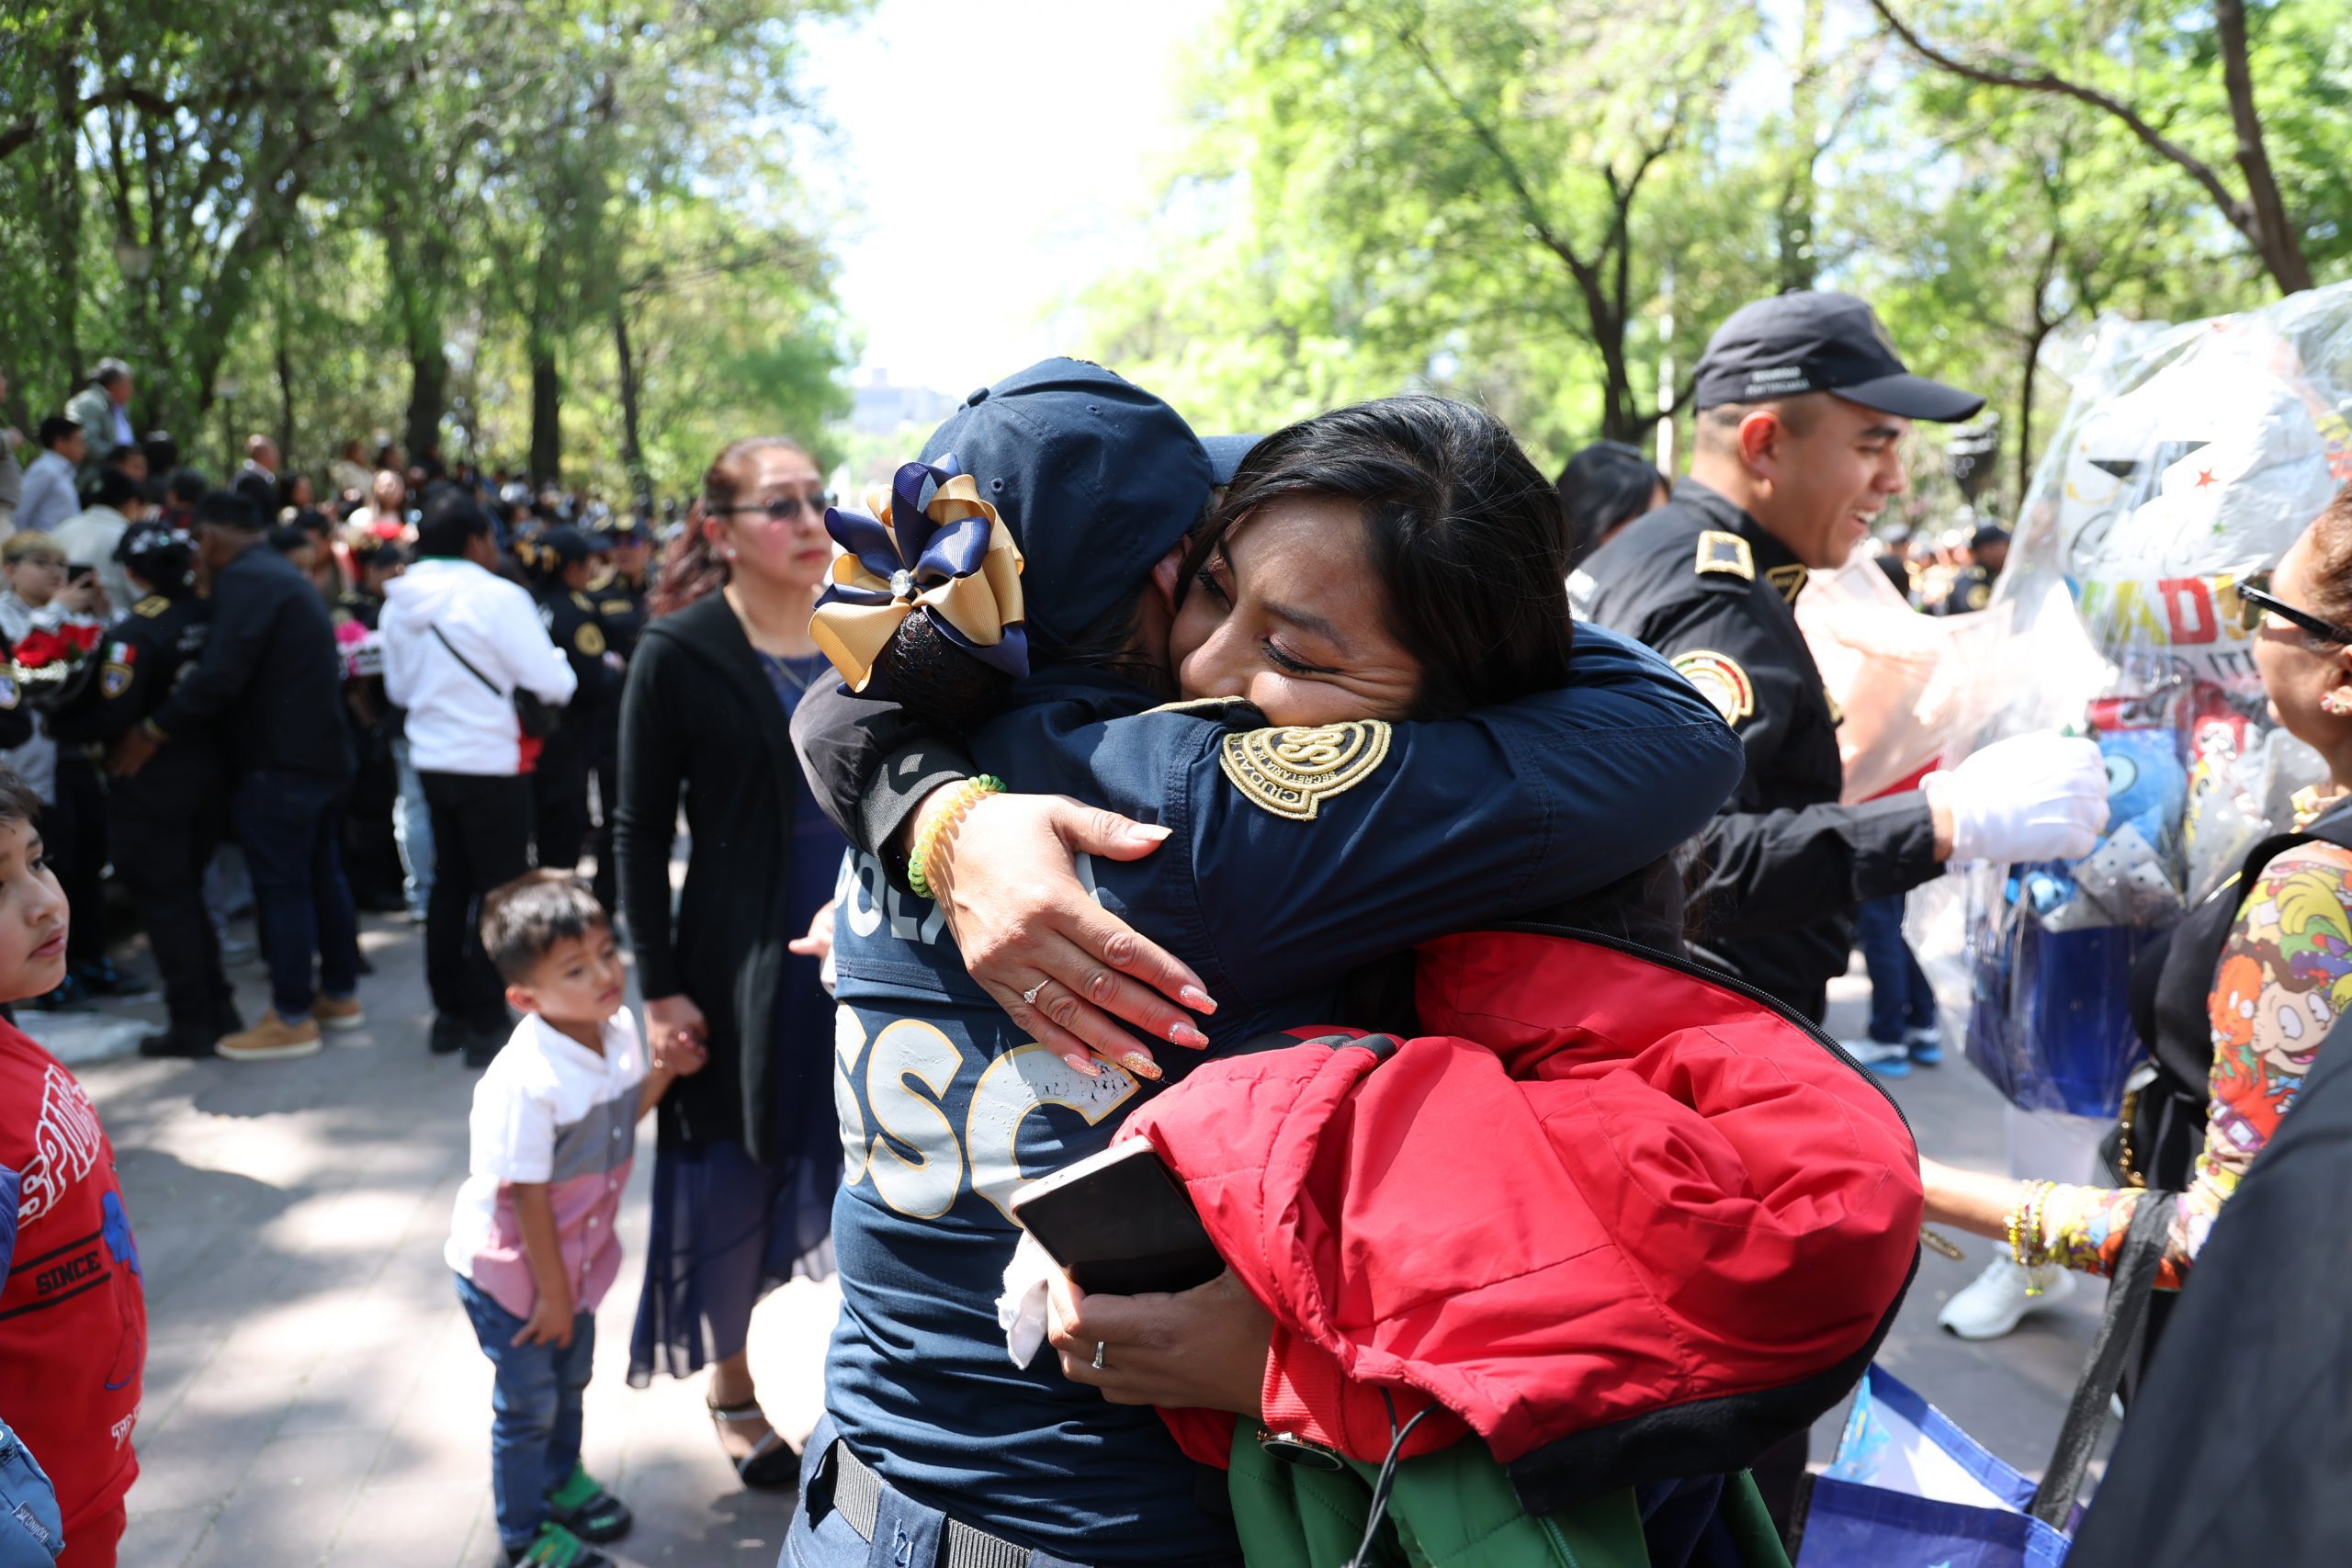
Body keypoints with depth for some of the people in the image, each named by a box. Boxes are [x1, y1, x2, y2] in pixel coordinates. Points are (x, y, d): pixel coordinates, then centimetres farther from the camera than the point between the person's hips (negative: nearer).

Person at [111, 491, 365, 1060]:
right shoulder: (283, 575, 18)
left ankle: (292, 1019, 1)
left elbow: (221, 674, -24)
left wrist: (154, 731, -15)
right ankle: (339, 993, 25)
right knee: (322, 873, 16)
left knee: (281, 885, -4)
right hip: (320, 751, 10)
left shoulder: (243, 580, -14)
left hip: (278, 761, -10)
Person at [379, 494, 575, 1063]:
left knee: (449, 883, 17)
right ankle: (485, 1022, 5)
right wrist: (560, 667, 4)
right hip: (491, 765, -7)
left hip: (432, 759, 7)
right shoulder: (496, 596, -16)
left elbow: (398, 687, 16)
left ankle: (449, 1011, 25)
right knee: (499, 892, 2)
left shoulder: (398, 604, 4)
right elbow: (553, 684, -17)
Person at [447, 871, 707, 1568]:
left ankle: (563, 1481, 53)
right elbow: (527, 1198, -26)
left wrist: (662, 1072, -12)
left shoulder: (619, 1029, -13)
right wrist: (551, 1292, -16)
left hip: (576, 1257, 7)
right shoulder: (525, 1083, -35)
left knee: (571, 1380, 27)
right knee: (528, 1405, 13)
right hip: (510, 1271, -7)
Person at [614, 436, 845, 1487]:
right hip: (742, 963, -3)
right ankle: (731, 1389, 34)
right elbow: (639, 833, -7)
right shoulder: (679, 652, -9)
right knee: (735, 1177, 10)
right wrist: (660, 989, -10)